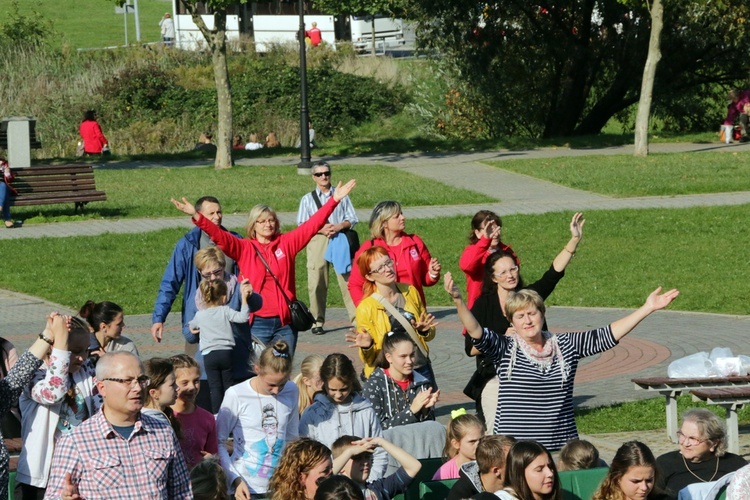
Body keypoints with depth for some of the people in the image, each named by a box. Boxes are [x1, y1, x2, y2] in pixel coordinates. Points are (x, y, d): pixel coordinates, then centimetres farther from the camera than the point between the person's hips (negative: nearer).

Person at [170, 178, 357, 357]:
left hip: (285, 322, 2)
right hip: (257, 323, -2)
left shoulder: (286, 243, 7)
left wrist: (334, 200, 0)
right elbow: (220, 236, -9)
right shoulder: (244, 248, 2)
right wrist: (197, 216, -24)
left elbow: (312, 225, 5)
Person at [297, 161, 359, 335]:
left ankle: (356, 318, -2)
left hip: (340, 240, 0)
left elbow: (352, 219, 8)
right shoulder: (308, 199, 10)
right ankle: (317, 321, 5)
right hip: (317, 241, 0)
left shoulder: (341, 195, 11)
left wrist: (339, 226, -11)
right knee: (317, 282, -1)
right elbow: (302, 225, 5)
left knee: (348, 279, -4)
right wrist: (321, 229, -11)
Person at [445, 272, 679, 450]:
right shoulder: (505, 348, 0)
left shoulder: (566, 345, 10)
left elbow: (607, 336, 9)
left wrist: (647, 308, 4)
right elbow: (476, 332, -15)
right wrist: (458, 300, -32)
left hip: (561, 447, 3)